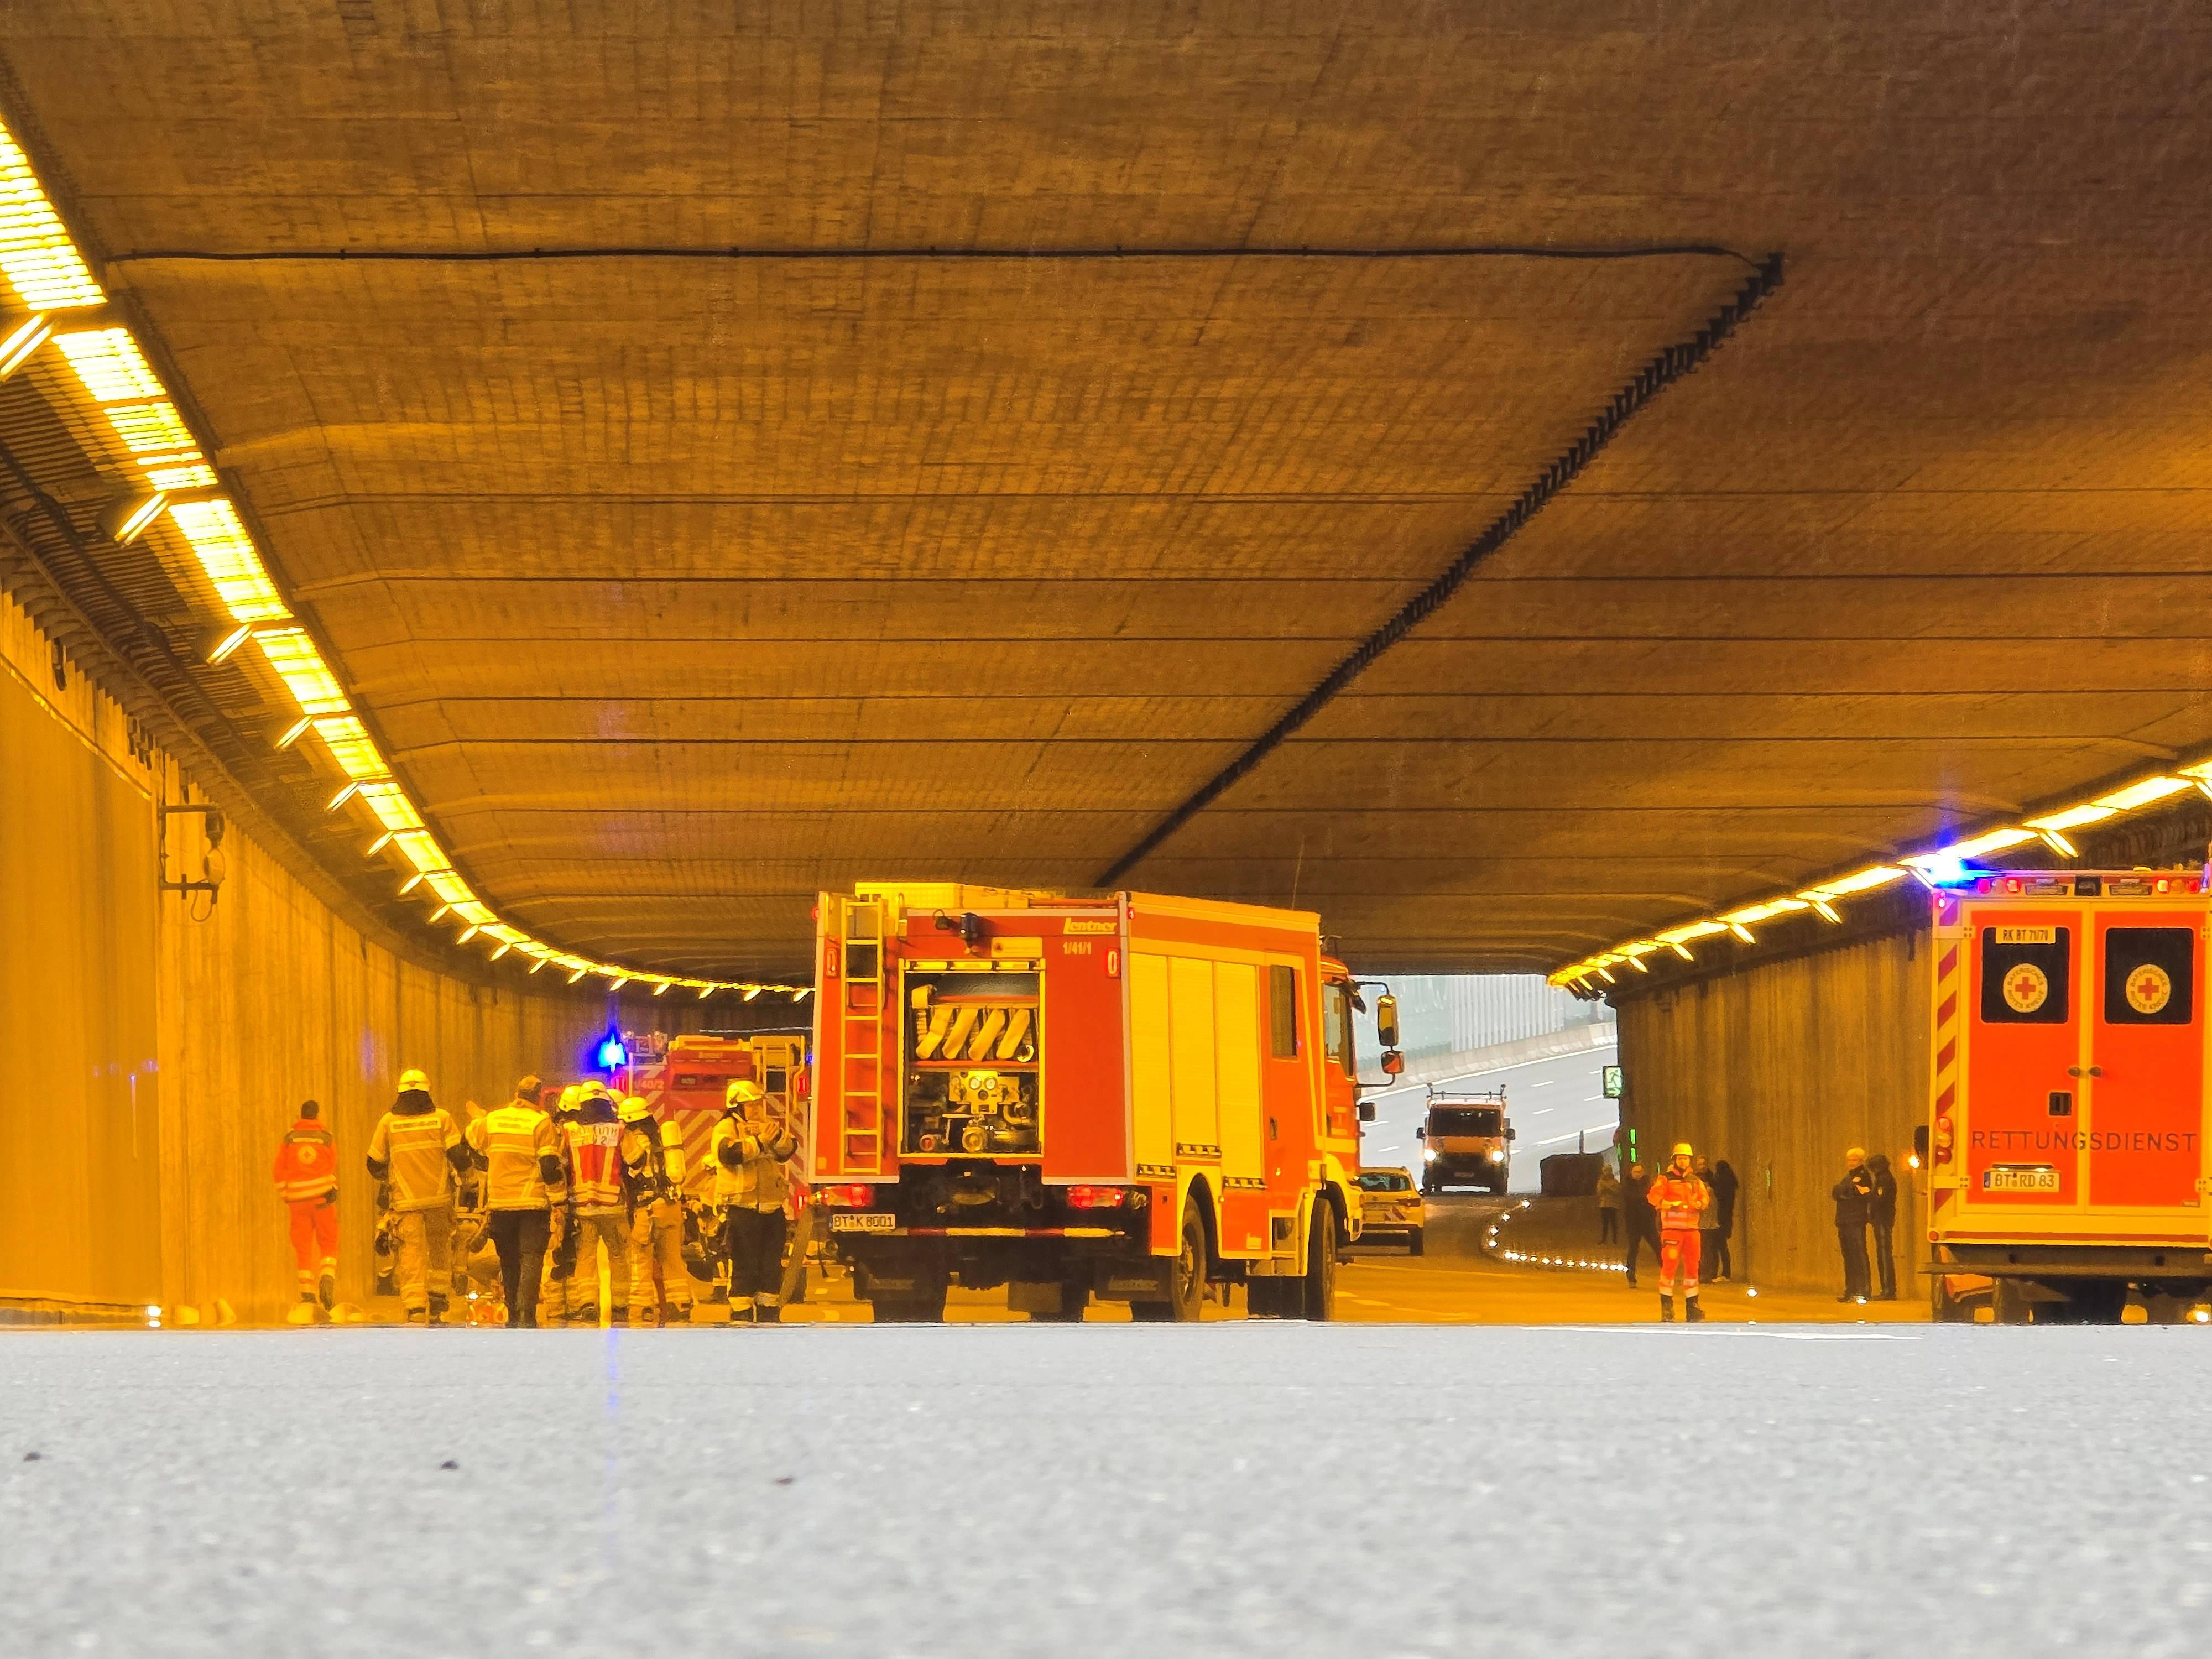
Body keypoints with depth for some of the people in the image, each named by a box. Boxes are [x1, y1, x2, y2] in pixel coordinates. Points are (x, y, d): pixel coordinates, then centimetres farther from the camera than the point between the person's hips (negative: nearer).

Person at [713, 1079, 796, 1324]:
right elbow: (729, 1153, -22)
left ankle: (769, 1313, 16)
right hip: (741, 1208, -7)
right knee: (744, 1266, -8)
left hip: (772, 1208, 7)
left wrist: (777, 1135, -15)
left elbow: (788, 1150, 5)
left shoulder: (766, 1126, 17)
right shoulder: (726, 1128, -2)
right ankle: (740, 1315, -5)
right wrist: (759, 1142, -21)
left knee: (772, 1265, 9)